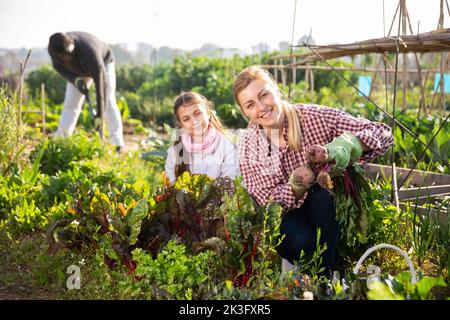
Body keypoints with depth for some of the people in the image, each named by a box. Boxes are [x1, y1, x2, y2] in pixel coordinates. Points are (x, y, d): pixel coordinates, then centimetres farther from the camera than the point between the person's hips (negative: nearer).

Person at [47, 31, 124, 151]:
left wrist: (100, 114, -46)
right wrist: (74, 79, -30)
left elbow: (101, 81, -44)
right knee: (70, 103, -1)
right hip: (79, 71, 5)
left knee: (108, 103, -16)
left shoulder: (88, 51, -45)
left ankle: (117, 145, -20)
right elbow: (58, 66, -9)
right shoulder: (53, 49, -30)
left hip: (103, 63, -5)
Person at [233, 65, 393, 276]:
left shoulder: (316, 117, -16)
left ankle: (328, 273, -18)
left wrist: (342, 146, -40)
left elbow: (383, 133, -19)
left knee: (323, 194, -33)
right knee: (299, 240, -34)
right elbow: (266, 201, -11)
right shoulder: (248, 147, -8)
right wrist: (296, 185, -33)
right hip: (290, 218, 0)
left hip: (330, 213, 1)